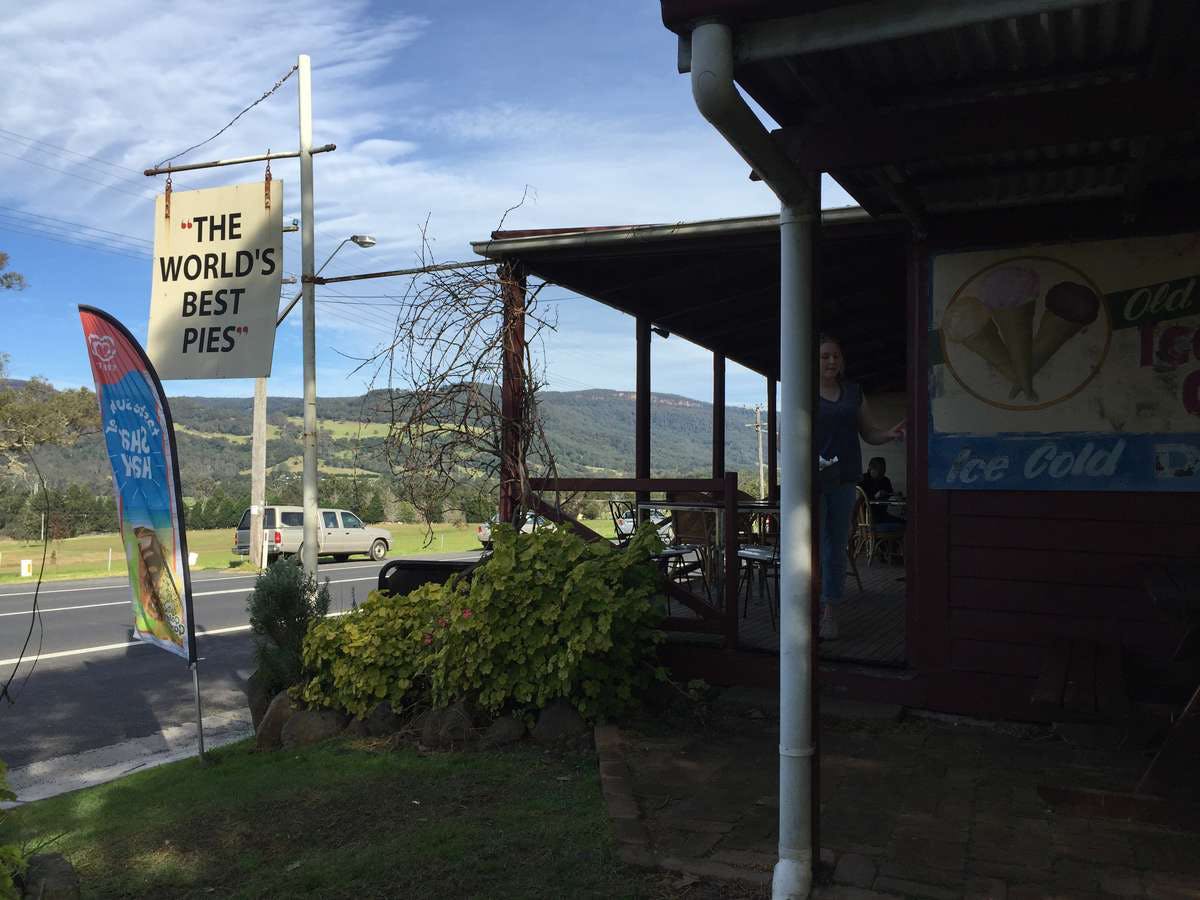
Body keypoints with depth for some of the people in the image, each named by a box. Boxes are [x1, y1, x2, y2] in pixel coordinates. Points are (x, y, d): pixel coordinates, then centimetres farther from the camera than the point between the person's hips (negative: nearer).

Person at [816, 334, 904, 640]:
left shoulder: (853, 392, 14)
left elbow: (870, 432, 16)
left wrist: (890, 434, -5)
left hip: (843, 480, 4)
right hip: (811, 478, -4)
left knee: (836, 546, 6)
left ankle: (829, 613, 13)